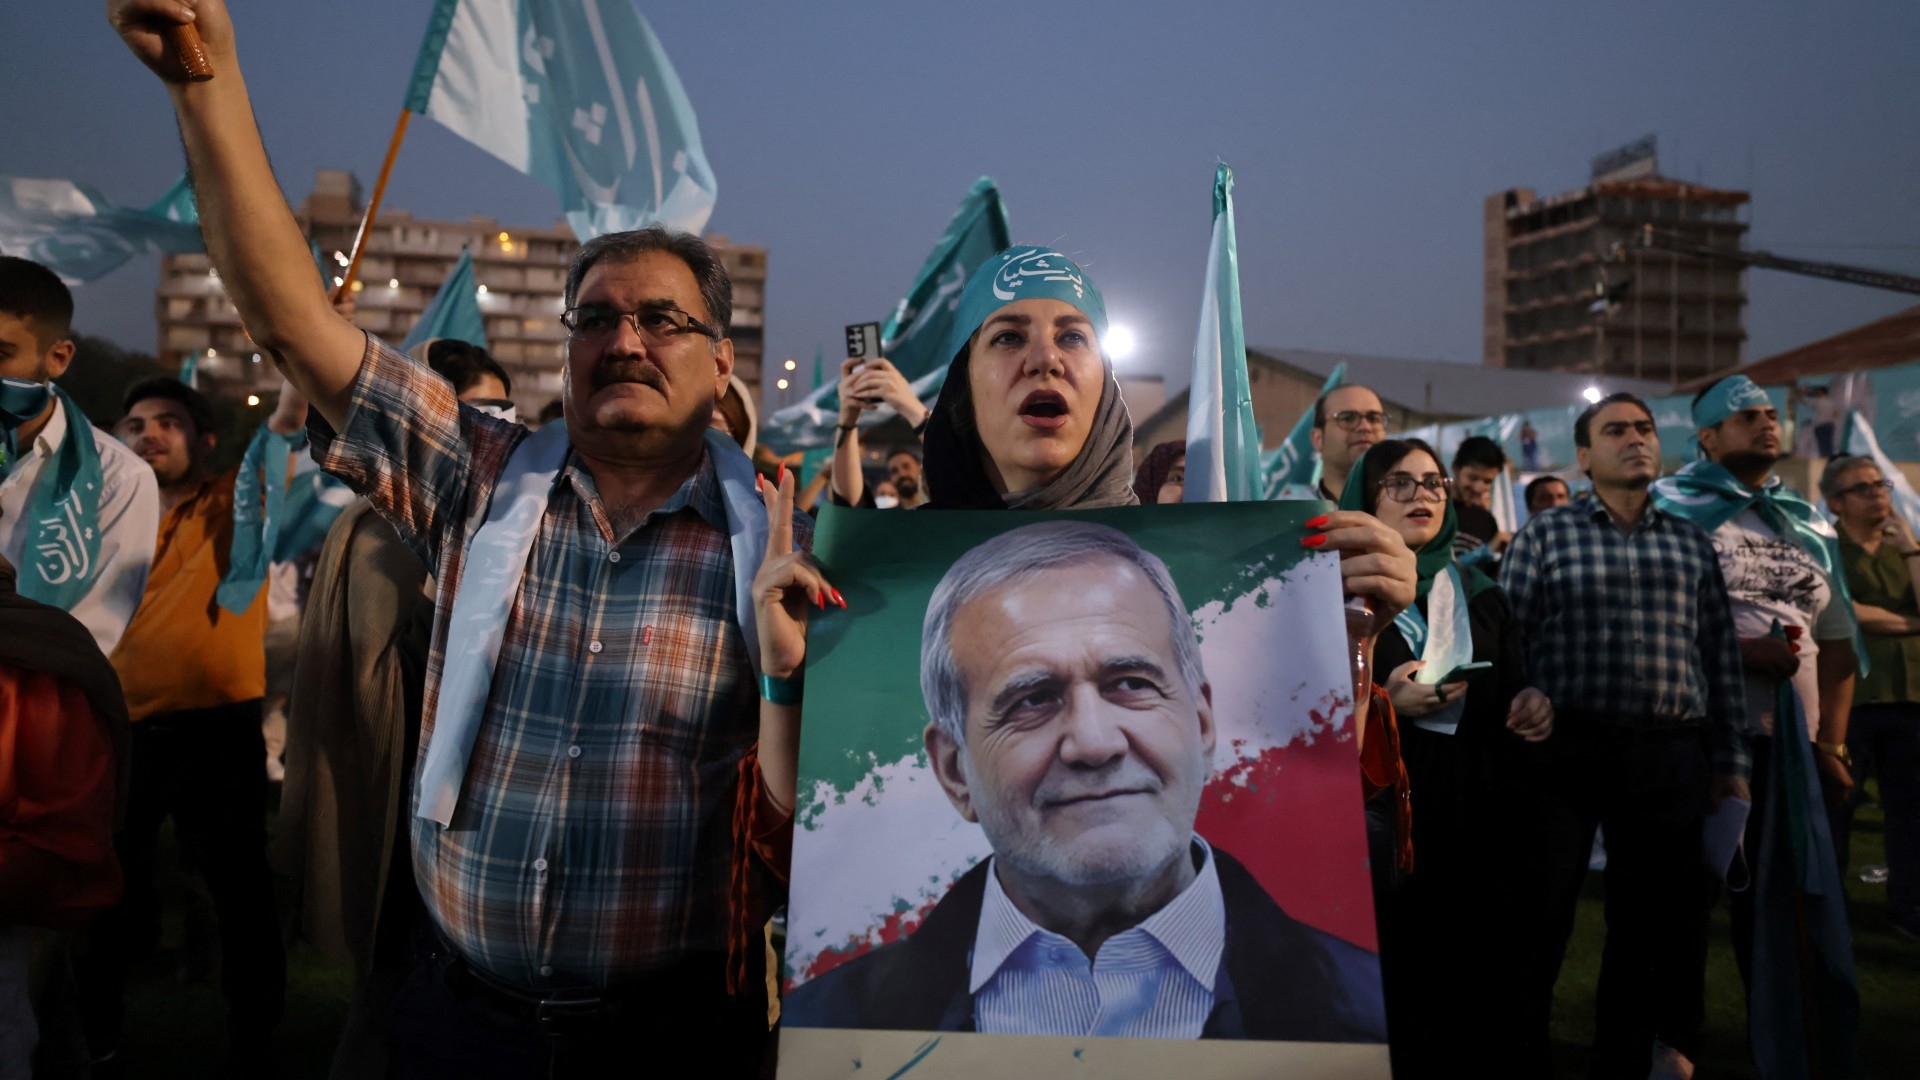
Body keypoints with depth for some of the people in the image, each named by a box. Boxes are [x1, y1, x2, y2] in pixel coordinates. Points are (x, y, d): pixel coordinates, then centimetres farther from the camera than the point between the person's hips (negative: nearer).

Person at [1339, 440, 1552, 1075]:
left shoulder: (1481, 595, 15)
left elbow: (1510, 697, 17)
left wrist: (1530, 708, -5)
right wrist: (1386, 703, -20)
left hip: (1480, 820, 4)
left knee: (1482, 997, 6)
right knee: (1396, 1005, -2)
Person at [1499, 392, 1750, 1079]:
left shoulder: (1693, 545, 14)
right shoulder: (1545, 537, 5)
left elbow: (1722, 657, 13)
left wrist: (1730, 763, 8)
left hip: (1672, 759, 3)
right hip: (1566, 751, -3)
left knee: (1650, 927, 11)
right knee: (1539, 919, 1)